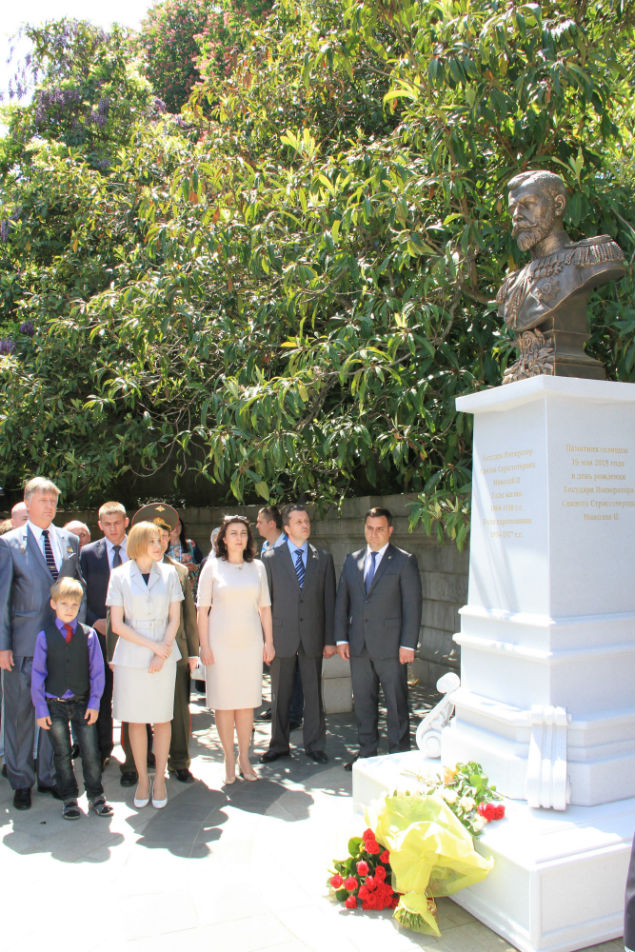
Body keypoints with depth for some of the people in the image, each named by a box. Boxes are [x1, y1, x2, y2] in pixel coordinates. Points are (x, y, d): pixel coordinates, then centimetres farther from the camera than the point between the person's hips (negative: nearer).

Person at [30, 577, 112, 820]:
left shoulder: (88, 634, -4)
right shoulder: (45, 636, -4)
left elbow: (97, 670, 1)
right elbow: (37, 674, 0)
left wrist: (94, 703, -2)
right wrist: (40, 709, -2)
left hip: (82, 703, 0)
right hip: (54, 704, 0)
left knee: (91, 752, 3)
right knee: (62, 754, 10)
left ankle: (96, 797, 21)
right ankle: (69, 800, 25)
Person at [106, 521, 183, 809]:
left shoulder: (168, 573, 3)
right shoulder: (120, 576, -2)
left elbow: (174, 619, 3)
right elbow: (117, 625, -5)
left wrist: (162, 654, -8)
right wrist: (153, 645, -11)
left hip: (164, 655, 1)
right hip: (131, 655, -1)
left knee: (162, 718, 6)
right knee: (136, 720, 6)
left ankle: (160, 779, 20)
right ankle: (142, 779, 20)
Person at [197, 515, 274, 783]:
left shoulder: (257, 567, 7)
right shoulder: (213, 566, -1)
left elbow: (265, 607, 10)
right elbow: (202, 609, -1)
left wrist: (269, 642, 7)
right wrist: (205, 646, -6)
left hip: (250, 642, 2)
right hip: (221, 643, -2)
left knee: (247, 702, 7)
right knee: (224, 703, 4)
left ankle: (244, 758, 20)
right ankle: (229, 759, 17)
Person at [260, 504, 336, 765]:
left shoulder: (323, 558, 5)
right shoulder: (271, 557, 1)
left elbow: (329, 600, 4)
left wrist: (330, 639, 0)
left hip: (313, 636, 1)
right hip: (282, 636, -1)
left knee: (313, 693, 9)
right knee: (280, 694, 10)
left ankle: (314, 745, 22)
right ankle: (279, 745, 24)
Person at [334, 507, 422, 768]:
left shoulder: (404, 561, -3)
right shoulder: (352, 560, 11)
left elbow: (412, 605, -7)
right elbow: (342, 601, 11)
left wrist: (408, 644, -11)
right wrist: (341, 638, 4)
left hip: (390, 646, -4)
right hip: (359, 646, 5)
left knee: (396, 703, 4)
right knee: (363, 702, 13)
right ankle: (367, 752, 26)